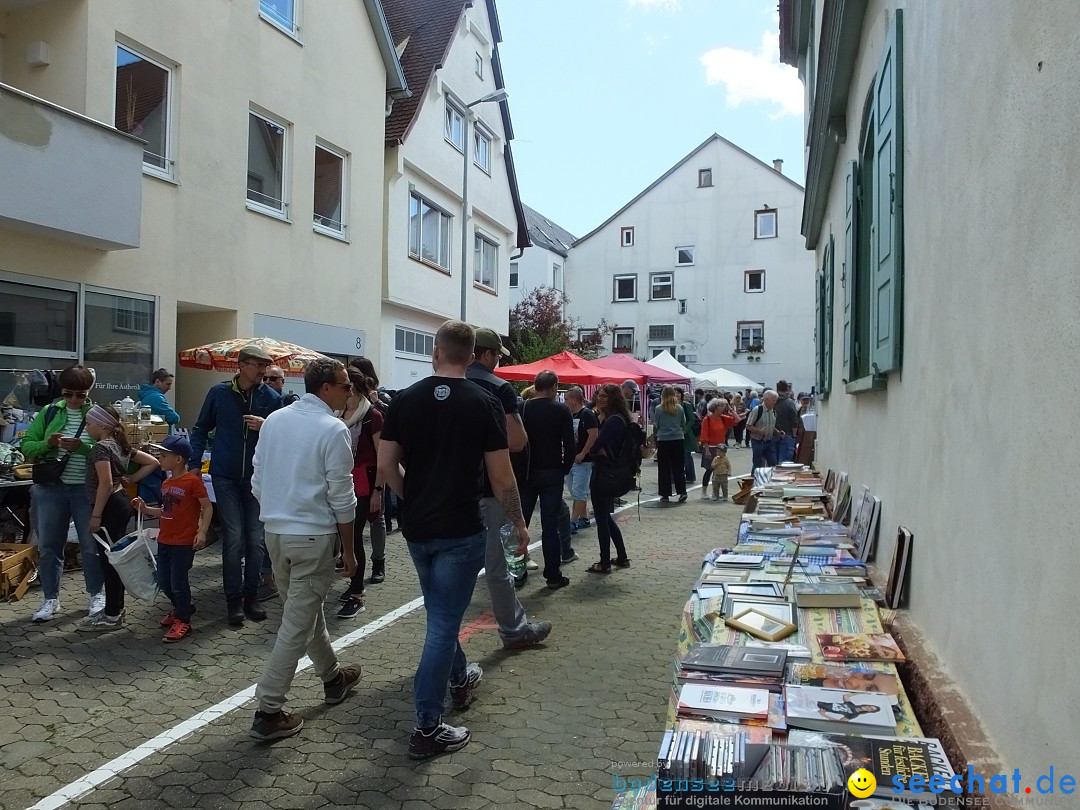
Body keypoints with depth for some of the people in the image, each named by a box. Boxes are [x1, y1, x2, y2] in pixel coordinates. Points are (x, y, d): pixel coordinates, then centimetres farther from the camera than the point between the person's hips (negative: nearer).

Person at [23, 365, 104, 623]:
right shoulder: (48, 413, 3)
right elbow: (26, 446, 3)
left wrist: (83, 447, -25)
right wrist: (46, 443, -17)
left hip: (87, 490, -2)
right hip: (51, 488, 2)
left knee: (91, 545, 7)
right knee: (49, 545, 9)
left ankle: (97, 595, 23)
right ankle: (50, 599, 22)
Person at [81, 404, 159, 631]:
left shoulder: (101, 447, -16)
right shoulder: (121, 445, 12)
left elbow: (106, 484, -24)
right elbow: (152, 462, 16)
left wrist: (96, 515, -20)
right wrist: (132, 479, 12)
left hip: (110, 507, -10)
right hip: (121, 502, 10)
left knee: (109, 560, -3)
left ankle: (112, 616, 3)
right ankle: (115, 609, 23)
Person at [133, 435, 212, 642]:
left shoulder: (192, 481, -14)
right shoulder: (166, 483, 11)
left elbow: (207, 507, -14)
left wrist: (202, 532, -20)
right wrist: (146, 510, 6)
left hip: (184, 542, -8)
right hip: (164, 540, 8)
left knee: (178, 582, -1)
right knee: (164, 582, 15)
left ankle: (183, 621, 15)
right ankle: (182, 608, 37)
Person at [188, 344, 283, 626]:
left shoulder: (272, 397, -3)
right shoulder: (219, 393, -3)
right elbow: (200, 429, 9)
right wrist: (194, 463, 3)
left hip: (258, 477, 1)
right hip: (226, 477, -1)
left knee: (256, 539, 3)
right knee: (233, 538, -4)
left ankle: (251, 597, 18)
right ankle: (234, 600, 9)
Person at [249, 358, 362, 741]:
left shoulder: (274, 419, 5)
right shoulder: (333, 429, -14)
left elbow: (257, 482, 10)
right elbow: (341, 498, -12)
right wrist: (349, 551, -3)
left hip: (274, 530, 8)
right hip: (314, 535, -8)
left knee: (307, 608, 22)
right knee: (297, 623, 1)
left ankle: (332, 677, 40)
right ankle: (268, 711, 7)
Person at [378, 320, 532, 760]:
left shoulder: (405, 400, -1)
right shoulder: (483, 403, -10)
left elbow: (386, 466, 0)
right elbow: (501, 476, -10)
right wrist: (519, 523, 3)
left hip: (416, 528, 5)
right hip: (460, 530, -4)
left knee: (440, 613, 24)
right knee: (444, 622, 1)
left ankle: (460, 679, 45)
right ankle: (427, 728, 7)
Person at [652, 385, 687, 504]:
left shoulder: (659, 409, -8)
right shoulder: (679, 408, 0)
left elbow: (656, 424, 2)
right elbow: (684, 425, 9)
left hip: (663, 441, -2)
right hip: (678, 440, 2)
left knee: (664, 468, 5)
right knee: (678, 467, 10)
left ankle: (665, 495, 6)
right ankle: (682, 492, 4)